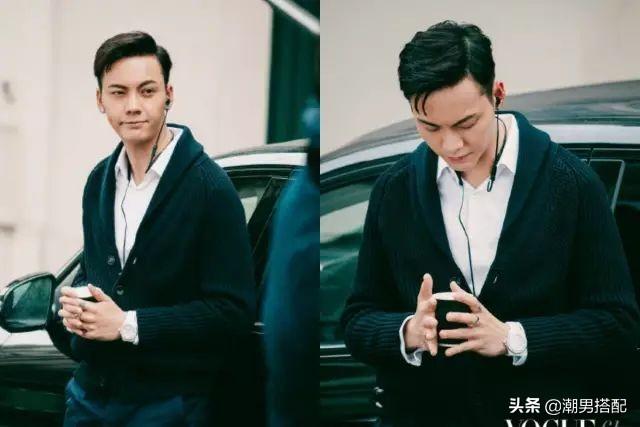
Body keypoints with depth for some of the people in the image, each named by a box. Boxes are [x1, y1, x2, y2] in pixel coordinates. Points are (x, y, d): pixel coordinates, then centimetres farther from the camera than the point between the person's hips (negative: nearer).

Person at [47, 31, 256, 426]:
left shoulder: (209, 186, -14)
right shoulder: (101, 180, 7)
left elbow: (234, 311, -17)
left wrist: (127, 324, -20)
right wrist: (75, 301, -3)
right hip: (91, 393, 6)